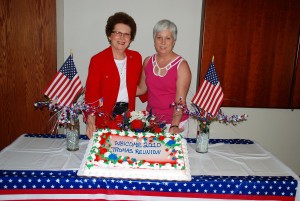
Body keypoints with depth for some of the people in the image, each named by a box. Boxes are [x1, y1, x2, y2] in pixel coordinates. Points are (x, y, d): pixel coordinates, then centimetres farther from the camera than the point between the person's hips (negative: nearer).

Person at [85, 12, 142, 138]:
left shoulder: (136, 58, 4)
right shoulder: (97, 60, -9)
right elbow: (91, 93, -13)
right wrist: (90, 120, -25)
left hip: (128, 113, 4)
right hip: (105, 118, -3)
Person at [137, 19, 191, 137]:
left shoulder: (181, 66, -12)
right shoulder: (148, 62, 2)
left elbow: (180, 101, -17)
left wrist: (174, 126, -29)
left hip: (175, 123, -4)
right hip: (151, 120, 4)